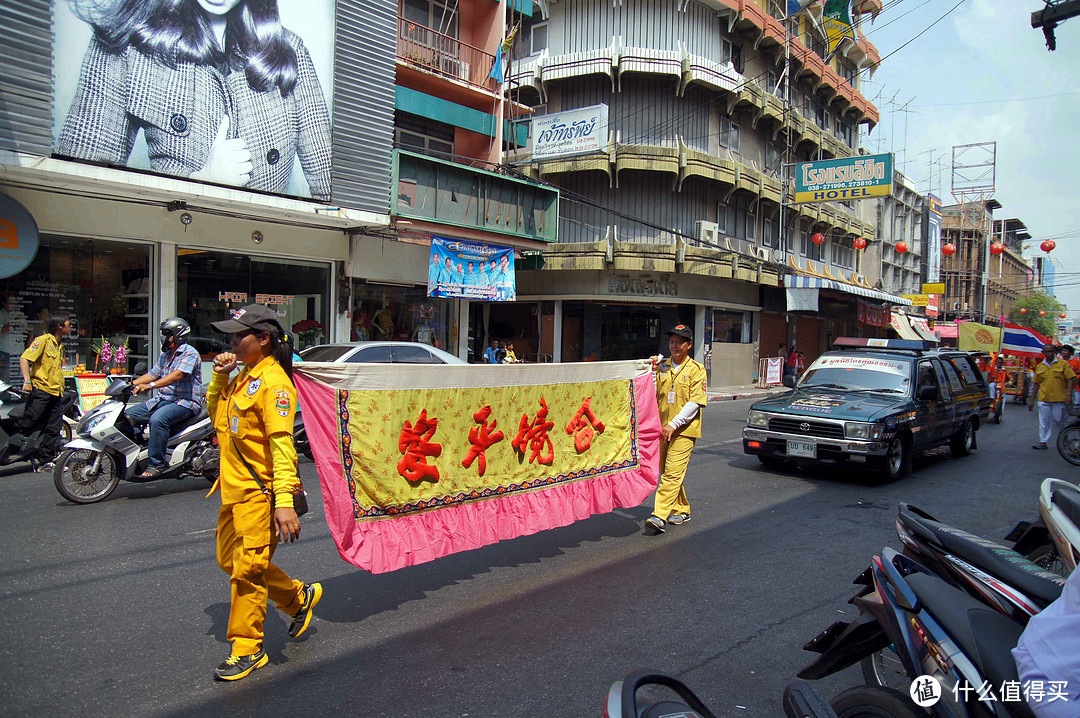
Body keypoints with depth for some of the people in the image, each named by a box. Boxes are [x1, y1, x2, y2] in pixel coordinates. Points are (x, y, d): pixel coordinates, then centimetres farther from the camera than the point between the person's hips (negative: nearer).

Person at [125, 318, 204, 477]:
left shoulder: (189, 353, -10)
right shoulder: (165, 356, 21)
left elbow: (178, 374, -25)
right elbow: (152, 374, 23)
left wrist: (151, 385, -35)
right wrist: (131, 384, 9)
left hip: (185, 402, -10)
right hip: (162, 400, 10)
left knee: (158, 419, -34)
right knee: (128, 415, 0)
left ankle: (156, 464, -27)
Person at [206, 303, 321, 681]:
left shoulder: (273, 381, -18)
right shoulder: (245, 376, 11)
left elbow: (281, 443, -26)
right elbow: (217, 414, 24)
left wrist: (284, 501, -33)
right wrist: (220, 377, 6)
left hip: (258, 492, -10)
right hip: (234, 487, 10)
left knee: (247, 569, -1)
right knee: (229, 561, 18)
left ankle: (247, 650, 16)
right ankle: (300, 596, 33)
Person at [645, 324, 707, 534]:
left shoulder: (696, 370, -3)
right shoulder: (661, 367, 10)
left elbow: (695, 403, -10)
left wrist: (673, 425, -18)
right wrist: (651, 372, -7)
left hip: (684, 430, -5)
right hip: (662, 428, 6)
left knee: (673, 473, -12)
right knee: (667, 472, 12)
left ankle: (660, 517, -17)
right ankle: (681, 510, 28)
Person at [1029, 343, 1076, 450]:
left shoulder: (1063, 363, 0)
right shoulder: (1040, 366, 9)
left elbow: (1070, 379, -3)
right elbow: (1036, 384, 13)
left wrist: (1069, 393, -15)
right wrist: (1032, 400, 13)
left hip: (1059, 398, -3)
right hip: (1043, 399, 3)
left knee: (1058, 420, 5)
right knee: (1044, 422, 3)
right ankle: (1043, 442, 7)